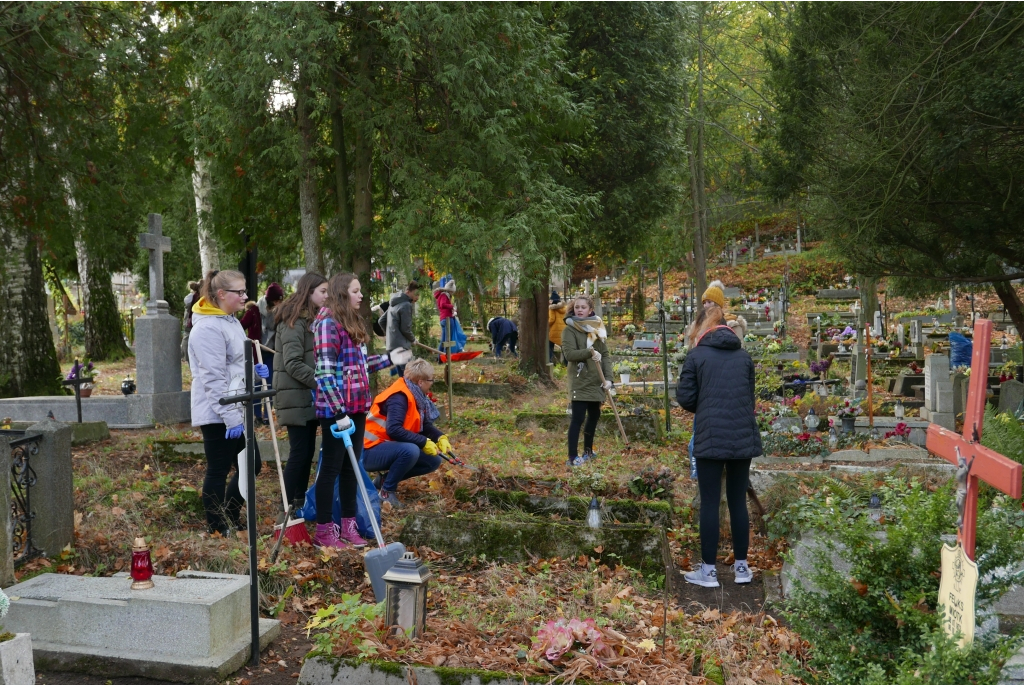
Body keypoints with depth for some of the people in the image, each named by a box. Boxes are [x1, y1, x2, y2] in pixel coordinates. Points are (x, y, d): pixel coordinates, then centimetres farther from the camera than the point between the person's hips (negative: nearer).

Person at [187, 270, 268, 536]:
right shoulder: (208, 328, -18)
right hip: (217, 415, -10)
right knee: (218, 471, 2)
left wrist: (254, 371, 4)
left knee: (251, 465, 14)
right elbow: (213, 379, -22)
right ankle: (217, 529, 15)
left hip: (234, 410, 10)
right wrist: (230, 418, -23)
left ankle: (230, 519, 29)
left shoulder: (231, 321, 13)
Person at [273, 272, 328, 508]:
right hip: (297, 398, -9)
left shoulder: (311, 319, 17)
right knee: (299, 453, -6)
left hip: (310, 397, 9)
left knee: (307, 452, 11)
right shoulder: (293, 322, -13)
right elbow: (293, 364, -20)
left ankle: (300, 503, 20)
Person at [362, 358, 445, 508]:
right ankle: (387, 490, -14)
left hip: (390, 448, 9)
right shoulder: (399, 397, -22)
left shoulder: (416, 396, 5)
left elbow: (426, 426, 12)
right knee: (410, 450, -35)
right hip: (370, 451, -9)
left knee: (433, 461, 2)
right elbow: (393, 430, -33)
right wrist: (424, 442, -27)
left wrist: (441, 438, -8)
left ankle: (386, 479, 9)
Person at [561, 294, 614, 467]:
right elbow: (569, 353, -18)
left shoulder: (596, 329, 10)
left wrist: (608, 378, -4)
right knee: (578, 418, -9)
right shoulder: (570, 330, -5)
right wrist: (590, 352, -29)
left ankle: (588, 451, 33)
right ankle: (573, 457, -6)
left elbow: (605, 355, 7)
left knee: (594, 416, 17)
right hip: (579, 382, -6)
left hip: (596, 382, 6)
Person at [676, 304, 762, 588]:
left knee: (710, 503, 2)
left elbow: (685, 398, -2)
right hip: (743, 437, 3)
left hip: (710, 438, -3)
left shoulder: (696, 355, -1)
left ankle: (709, 570, 7)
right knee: (738, 501, 12)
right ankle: (741, 566, 19)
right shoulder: (744, 356, 9)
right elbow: (751, 396, 16)